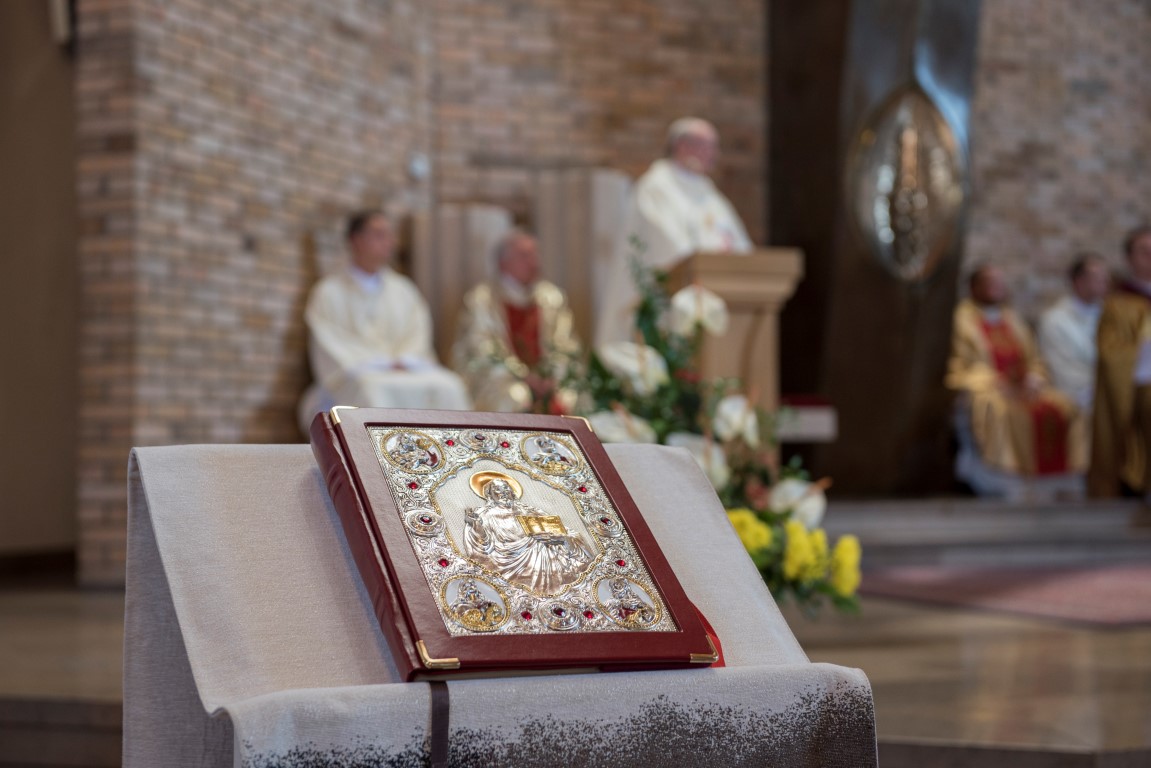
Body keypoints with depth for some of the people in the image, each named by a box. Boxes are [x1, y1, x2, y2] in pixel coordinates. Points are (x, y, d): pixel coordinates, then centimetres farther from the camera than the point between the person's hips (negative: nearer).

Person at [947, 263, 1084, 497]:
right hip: (981, 389, -6)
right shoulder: (964, 317, 2)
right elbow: (962, 364, -8)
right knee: (998, 408, -38)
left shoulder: (1012, 319, 20)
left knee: (1064, 407, -18)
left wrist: (1032, 379, -5)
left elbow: (1033, 359, 18)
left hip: (1021, 388, 6)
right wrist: (997, 384, -17)